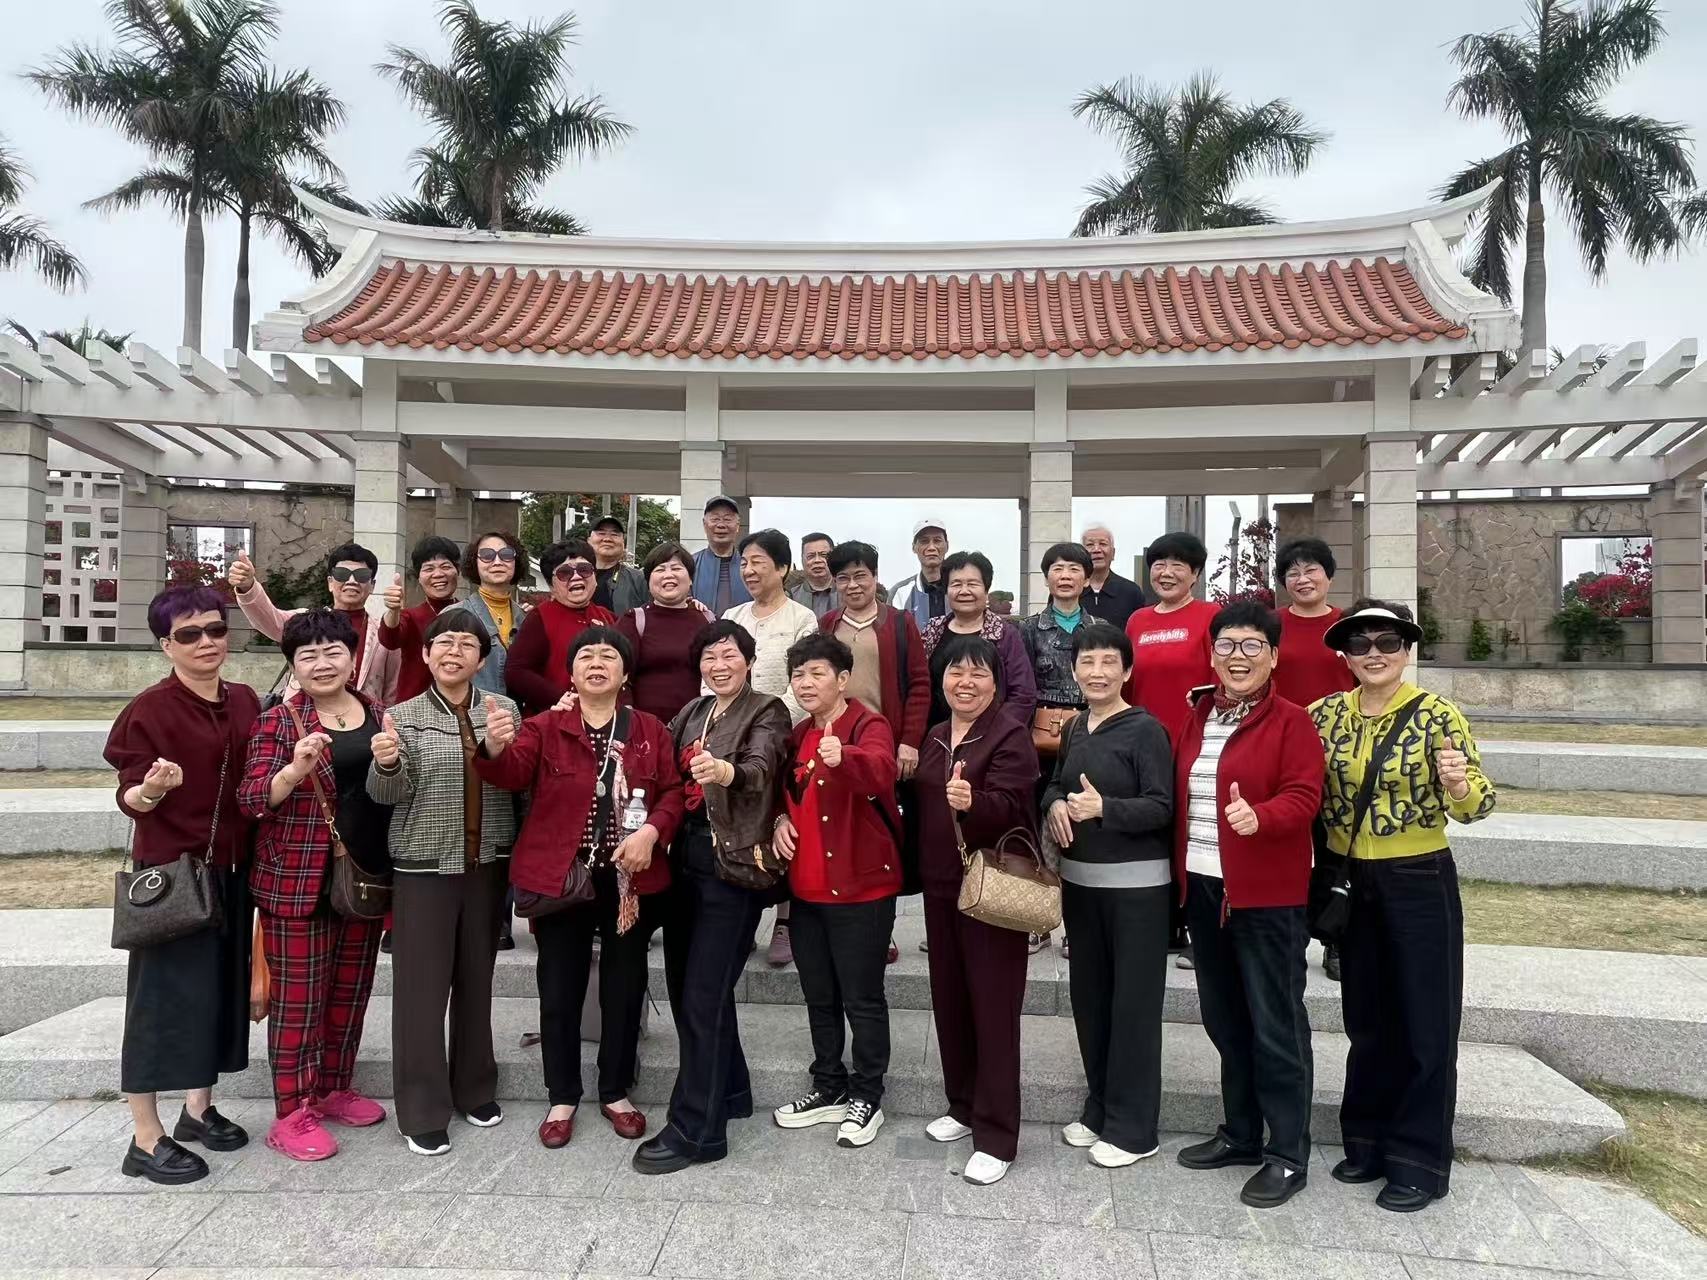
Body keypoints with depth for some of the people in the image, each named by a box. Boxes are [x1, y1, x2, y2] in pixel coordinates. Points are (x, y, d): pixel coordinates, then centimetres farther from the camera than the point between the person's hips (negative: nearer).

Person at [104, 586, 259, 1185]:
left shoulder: (245, 702, 6)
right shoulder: (150, 709, -11)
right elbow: (130, 799, -13)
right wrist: (152, 787, -33)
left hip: (231, 868, 6)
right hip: (171, 871, -6)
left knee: (220, 985, 14)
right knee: (164, 994, -1)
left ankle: (198, 1108, 30)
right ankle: (145, 1139, 11)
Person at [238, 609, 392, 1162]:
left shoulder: (377, 713, 8)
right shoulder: (279, 720, -7)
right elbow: (251, 800, -14)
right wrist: (295, 768, -30)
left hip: (365, 875, 5)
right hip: (297, 879, -5)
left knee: (350, 992, 16)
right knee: (298, 998, 3)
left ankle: (334, 1089, 33)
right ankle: (292, 1114, 15)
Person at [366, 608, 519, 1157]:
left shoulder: (503, 709, 4)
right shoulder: (404, 715, -1)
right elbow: (388, 794, -8)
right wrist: (387, 763, -30)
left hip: (487, 864, 2)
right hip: (424, 867, -2)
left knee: (477, 978, 13)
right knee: (422, 986, 1)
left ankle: (475, 1088, 29)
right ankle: (422, 1111, 14)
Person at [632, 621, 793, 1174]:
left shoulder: (768, 712, -7)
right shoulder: (691, 713, 15)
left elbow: (761, 766, -26)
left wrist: (728, 772, -47)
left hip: (733, 863, -7)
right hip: (686, 858, 7)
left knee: (703, 995, -6)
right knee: (684, 987, 14)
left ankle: (695, 1129, 5)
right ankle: (729, 1092, 32)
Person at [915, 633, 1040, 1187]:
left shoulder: (1011, 735, -12)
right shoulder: (936, 735, 11)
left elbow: (1007, 807, -25)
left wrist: (971, 802, -44)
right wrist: (920, 870, 15)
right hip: (941, 885, 7)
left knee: (993, 1007, -2)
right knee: (948, 999, 15)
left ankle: (997, 1136, 8)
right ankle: (963, 1106, 32)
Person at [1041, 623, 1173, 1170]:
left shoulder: (1145, 729, -12)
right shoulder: (1074, 730, 9)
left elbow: (1161, 808, -17)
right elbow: (1054, 784, 19)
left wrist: (1104, 808, -30)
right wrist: (1055, 805, -3)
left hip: (1136, 883, -7)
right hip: (1080, 878, 7)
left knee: (1133, 1001, 2)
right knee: (1088, 994, 15)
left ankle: (1132, 1128, 15)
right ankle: (1099, 1108, 31)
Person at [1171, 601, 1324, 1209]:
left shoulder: (1291, 721, -7)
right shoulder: (1195, 718, 12)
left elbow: (1303, 797, -15)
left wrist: (1257, 817, -34)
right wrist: (1180, 872, 9)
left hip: (1268, 894, -6)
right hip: (1202, 887, 7)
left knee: (1275, 1025, 2)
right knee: (1224, 1019, 16)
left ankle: (1288, 1156, 15)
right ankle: (1240, 1134, 32)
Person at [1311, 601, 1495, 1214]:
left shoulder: (1436, 715, -11)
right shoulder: (1326, 714, 0)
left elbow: (1476, 804, -12)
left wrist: (1459, 784, -33)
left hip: (1419, 882, -4)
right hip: (1349, 882, 4)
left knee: (1423, 1022, 6)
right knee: (1366, 1016, 16)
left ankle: (1419, 1161, 20)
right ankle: (1368, 1140, 32)